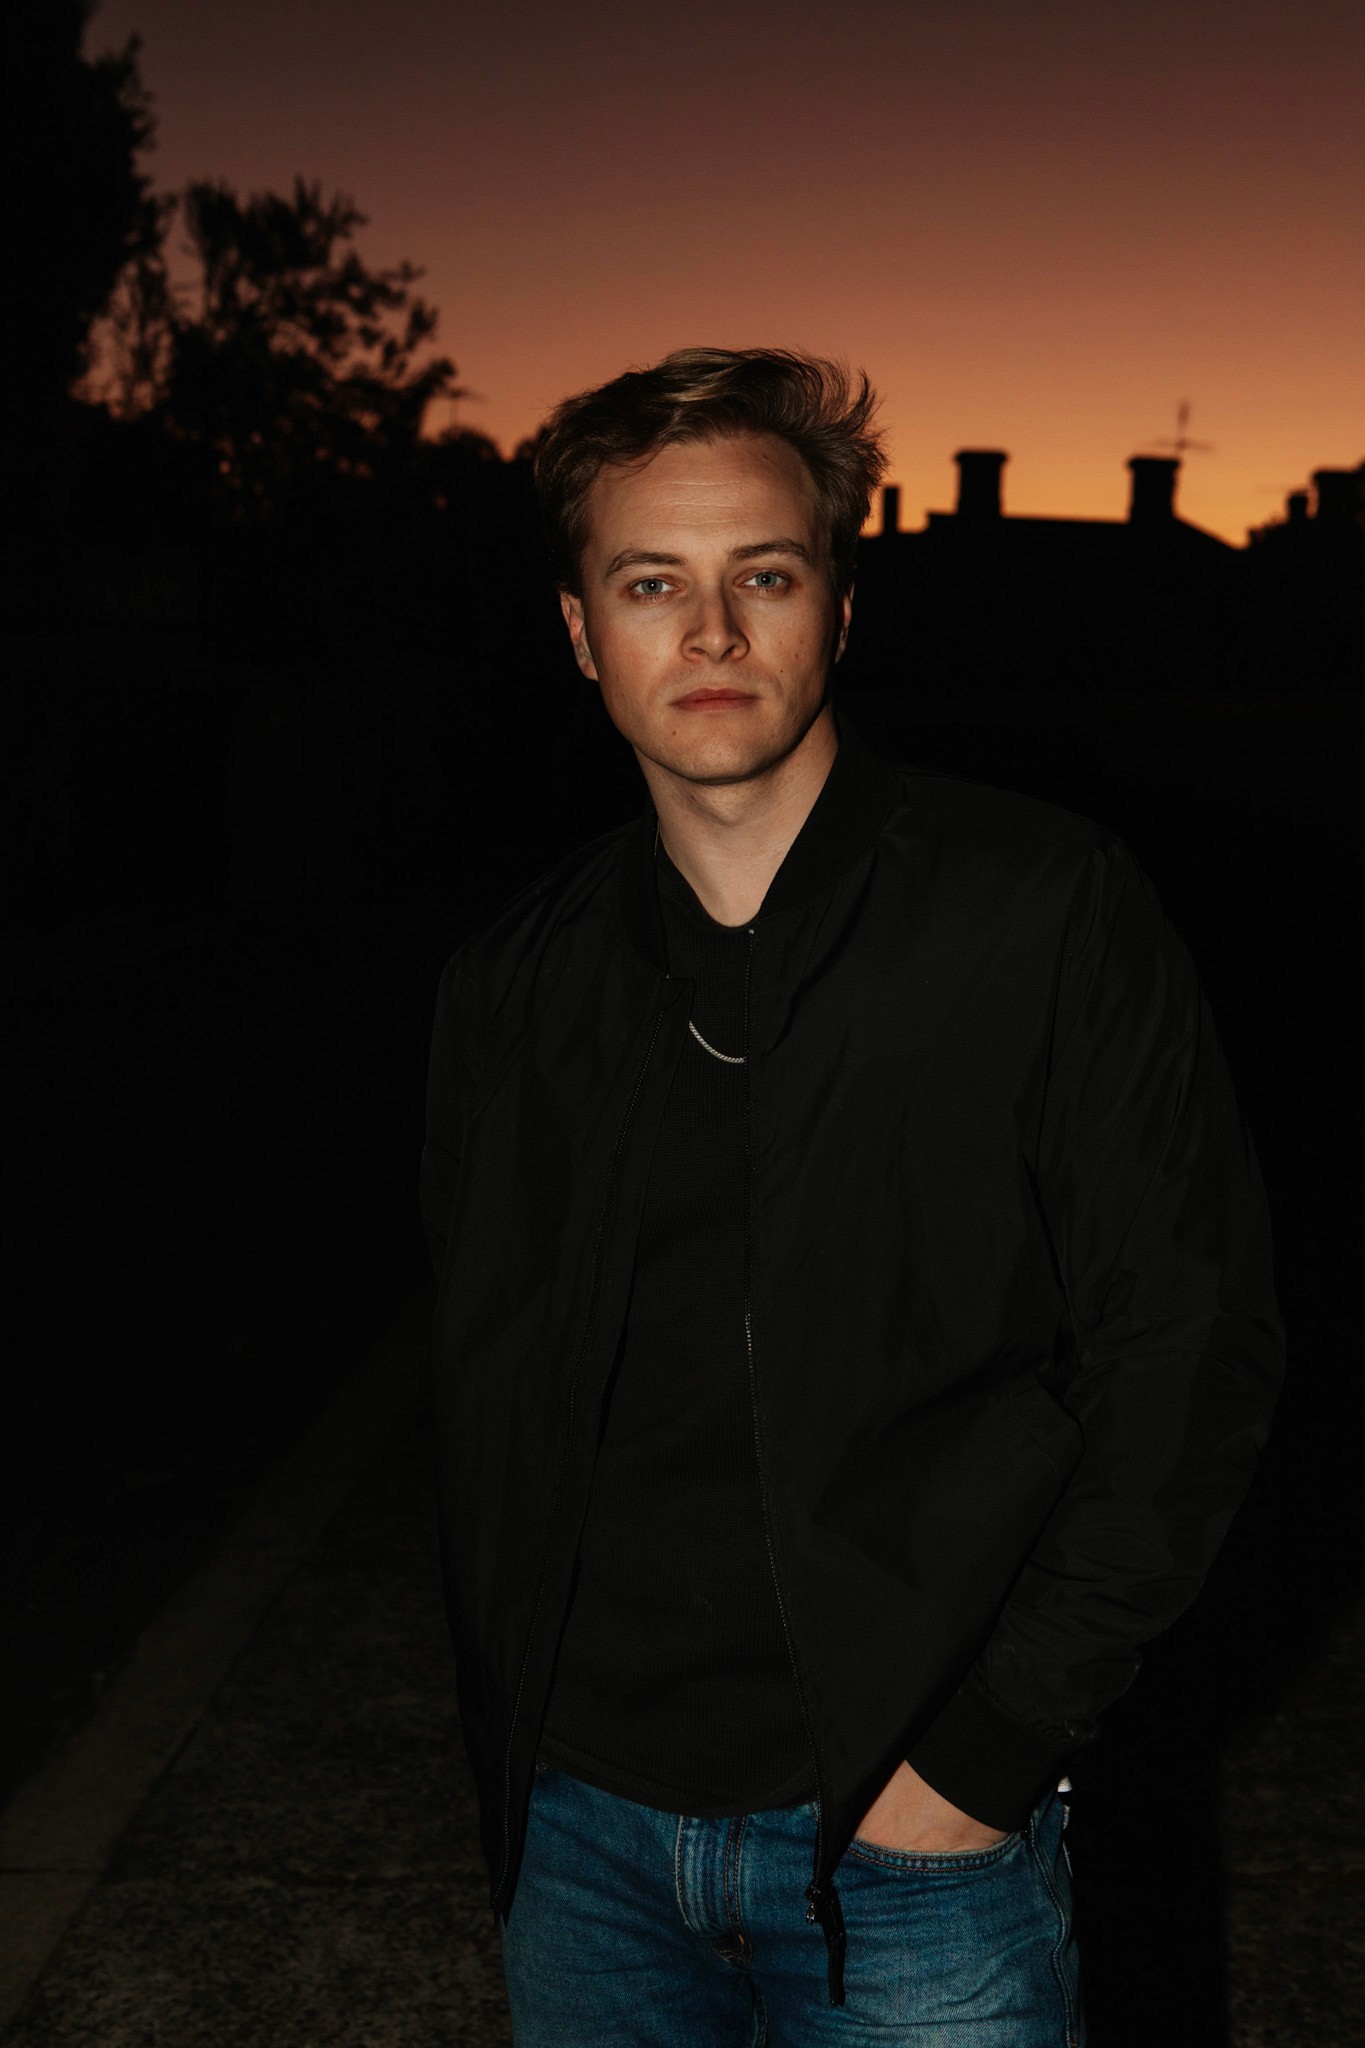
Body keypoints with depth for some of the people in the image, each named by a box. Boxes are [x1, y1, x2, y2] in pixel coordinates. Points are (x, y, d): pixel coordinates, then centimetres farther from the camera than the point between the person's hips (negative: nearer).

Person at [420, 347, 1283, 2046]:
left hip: (912, 1845, -3)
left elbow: (1186, 1351, -9)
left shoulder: (1044, 911, -9)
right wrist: (511, 1777, 6)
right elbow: (485, 1412, 10)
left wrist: (988, 1748, -12)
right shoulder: (512, 990, 2)